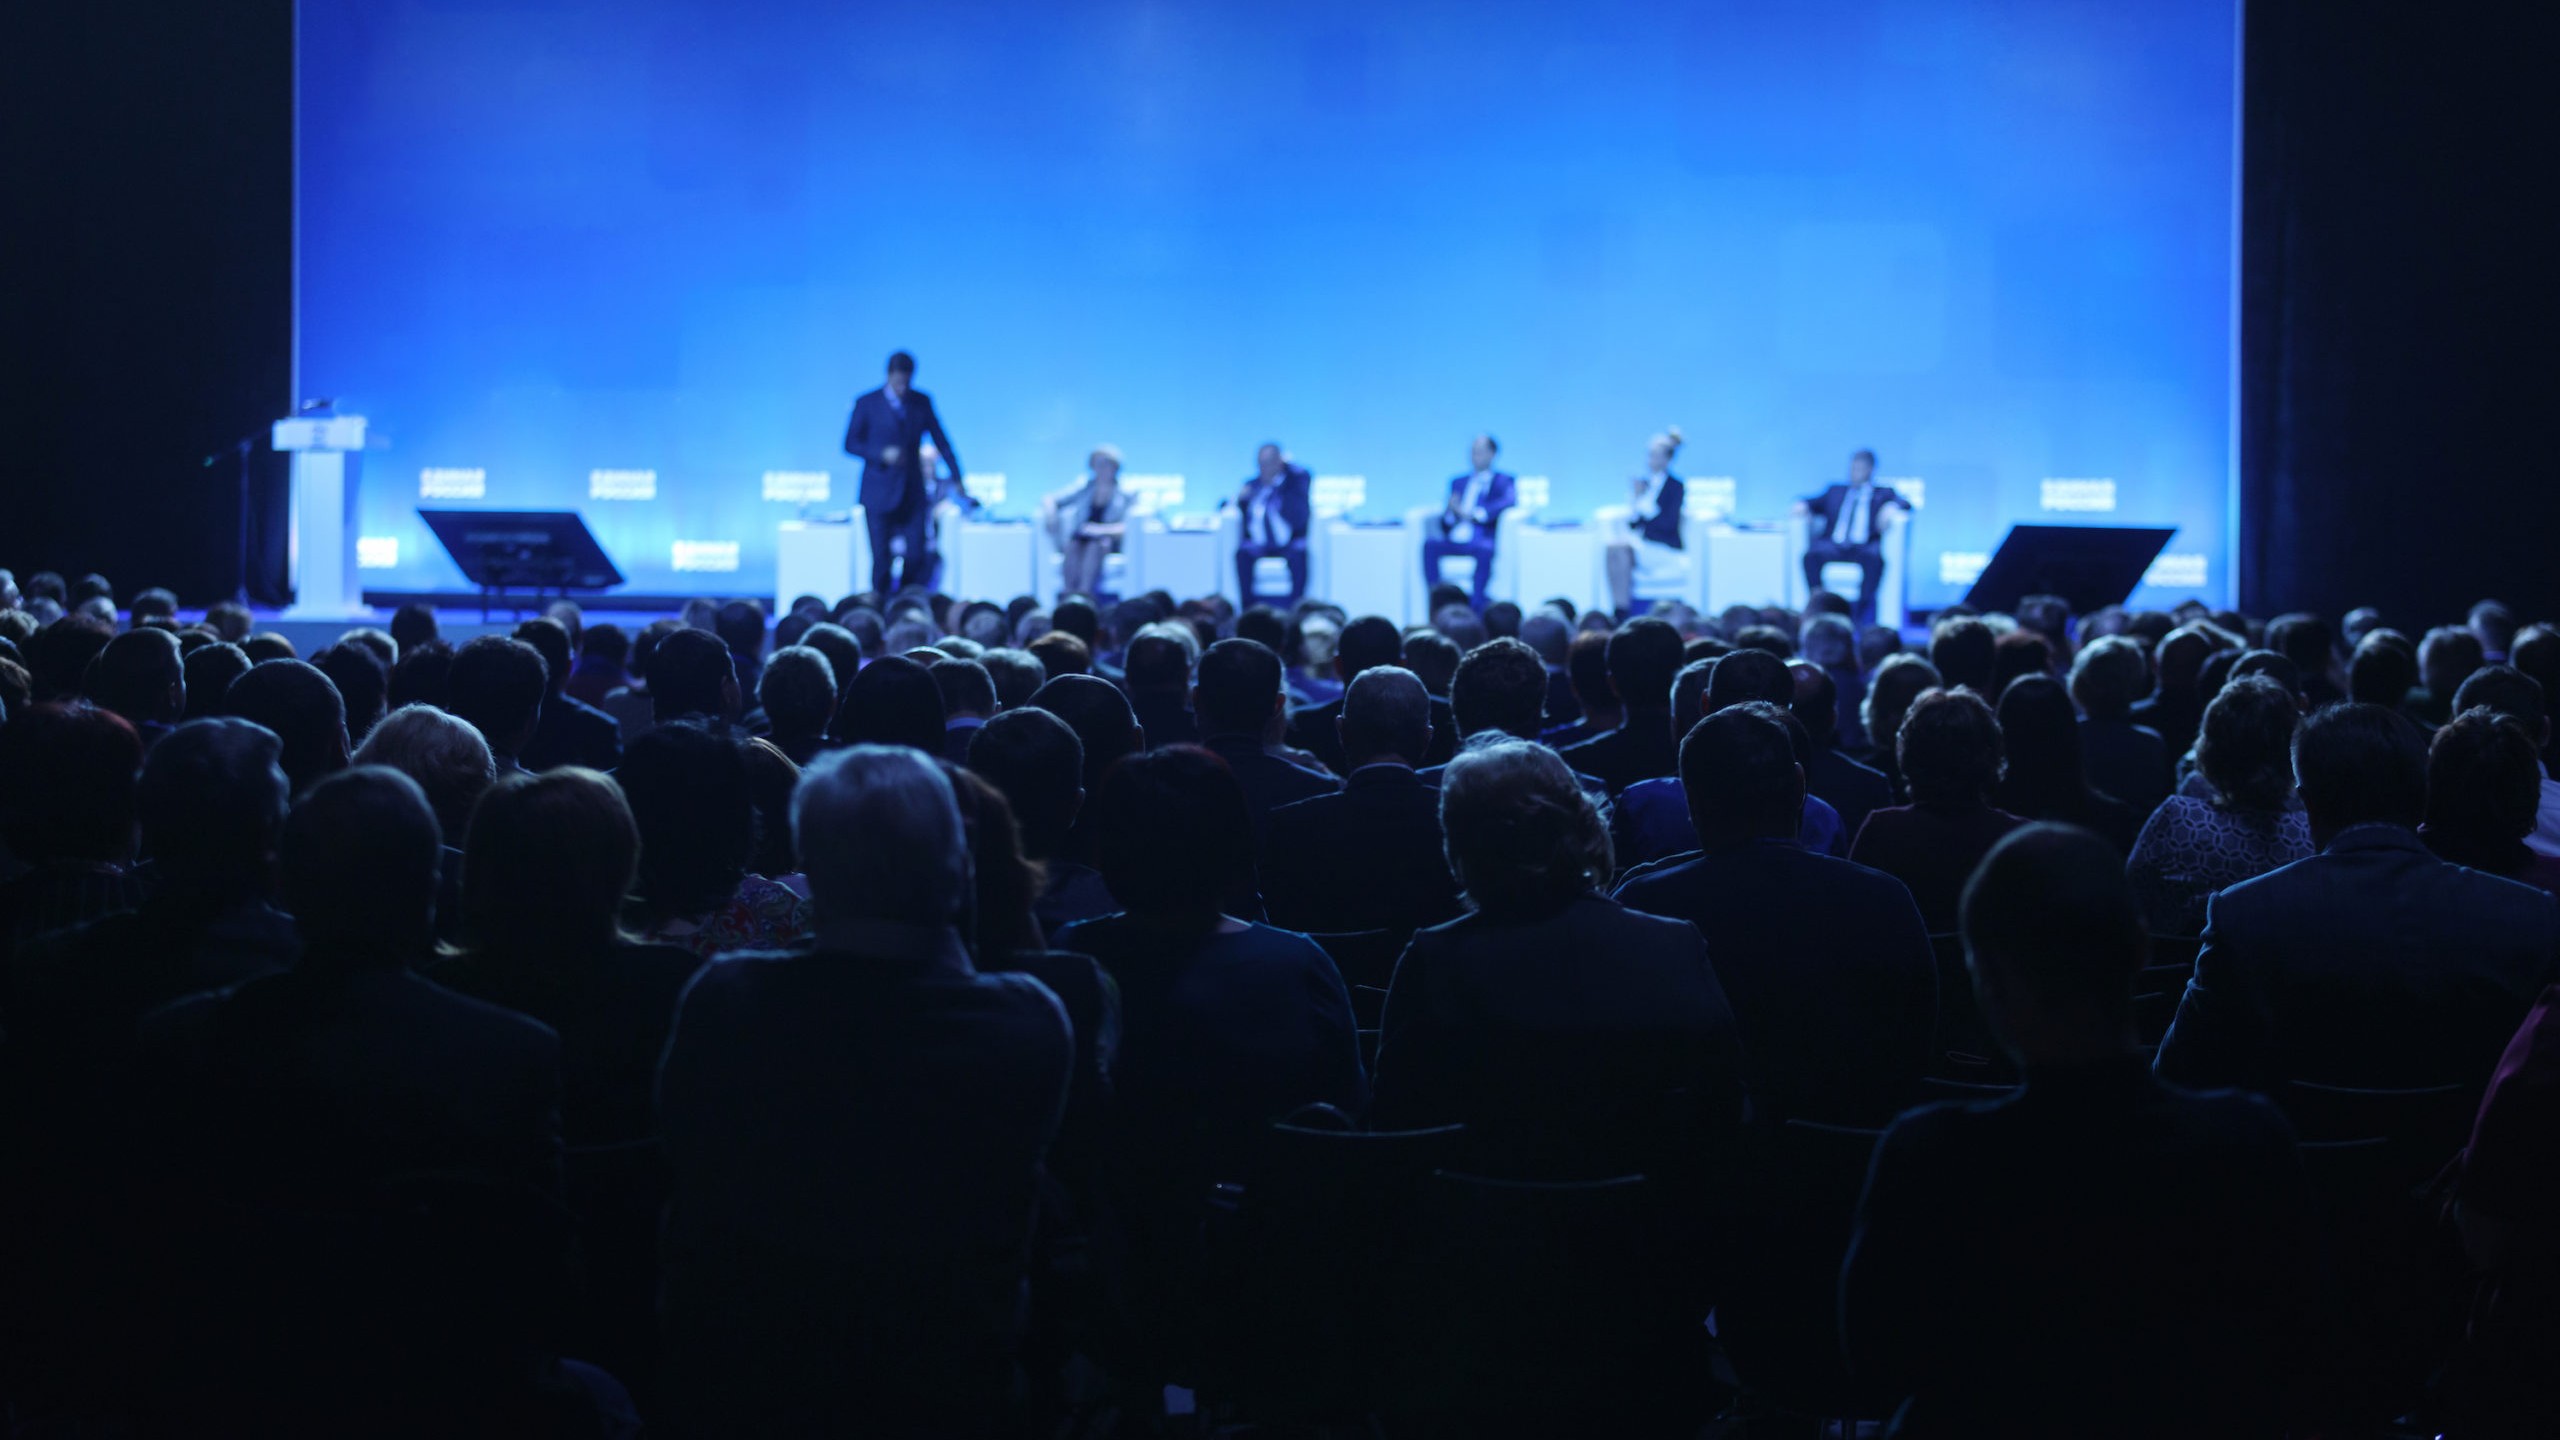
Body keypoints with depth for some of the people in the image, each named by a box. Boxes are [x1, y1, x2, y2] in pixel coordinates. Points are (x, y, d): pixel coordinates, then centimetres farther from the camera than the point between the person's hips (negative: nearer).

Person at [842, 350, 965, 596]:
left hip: (913, 493, 2)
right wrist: (882, 455, -16)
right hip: (879, 493, -2)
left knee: (918, 557, -7)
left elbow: (941, 441, 10)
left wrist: (957, 478, 5)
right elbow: (850, 444, -1)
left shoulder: (922, 402, 6)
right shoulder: (867, 403, -1)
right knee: (882, 559, -2)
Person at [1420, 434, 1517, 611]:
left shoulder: (1503, 481, 14)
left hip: (1482, 539, -4)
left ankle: (1477, 609, -37)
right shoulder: (1458, 482, 26)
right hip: (1454, 540, 4)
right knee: (1430, 544, -28)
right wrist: (1450, 513, -5)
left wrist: (1474, 514, -19)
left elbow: (1510, 500, -9)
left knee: (1485, 550, -38)